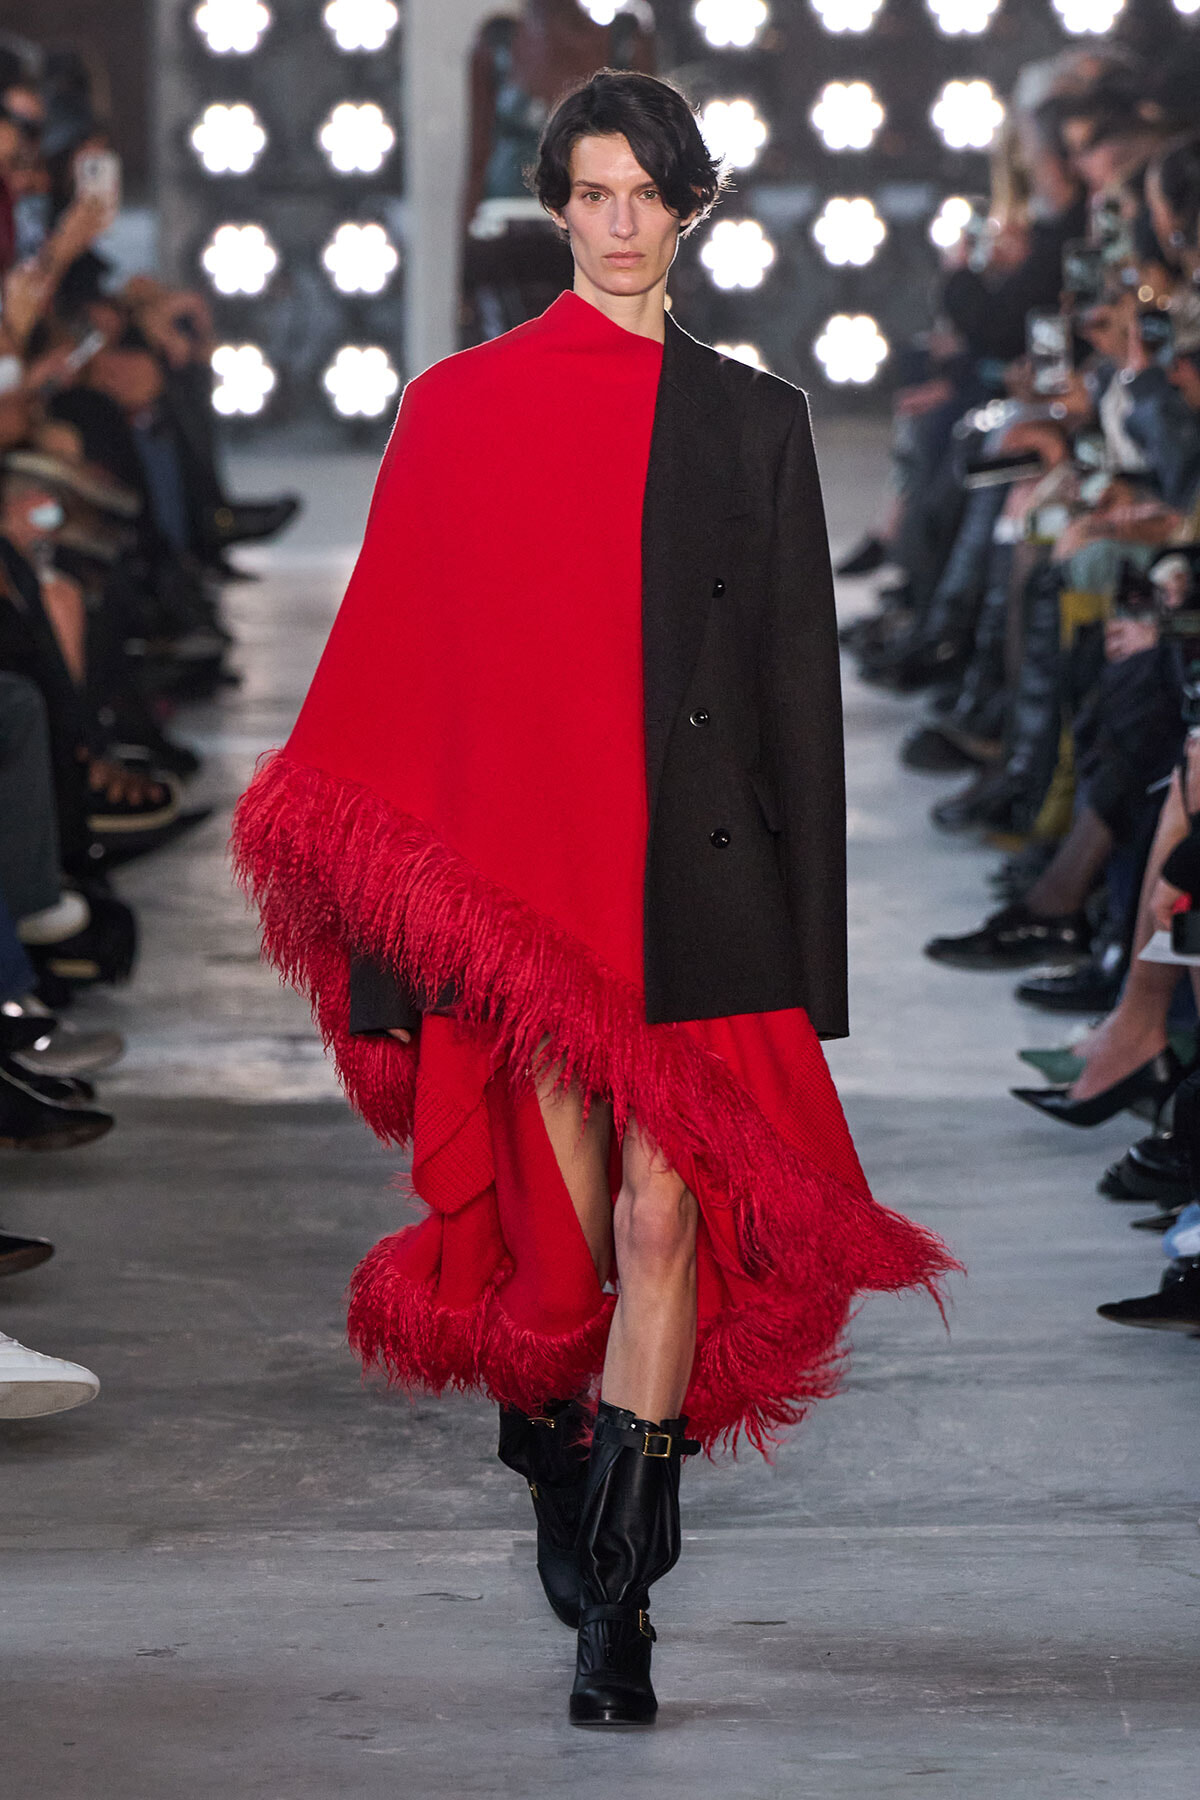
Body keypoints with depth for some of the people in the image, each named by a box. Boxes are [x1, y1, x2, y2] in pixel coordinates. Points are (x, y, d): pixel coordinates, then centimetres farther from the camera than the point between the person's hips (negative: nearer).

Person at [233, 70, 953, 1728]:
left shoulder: (754, 421, 9)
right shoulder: (462, 410, 6)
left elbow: (800, 684, 8)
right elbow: (405, 671, 4)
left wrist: (809, 941, 3)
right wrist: (413, 899, -3)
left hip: (698, 878, 0)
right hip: (523, 870, 0)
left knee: (664, 1216, -9)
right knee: (563, 1231, 3)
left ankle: (616, 1602, -4)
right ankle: (557, 1463, 35)